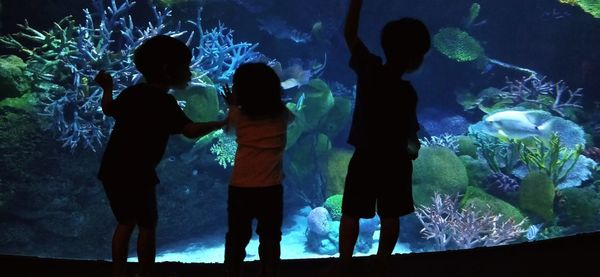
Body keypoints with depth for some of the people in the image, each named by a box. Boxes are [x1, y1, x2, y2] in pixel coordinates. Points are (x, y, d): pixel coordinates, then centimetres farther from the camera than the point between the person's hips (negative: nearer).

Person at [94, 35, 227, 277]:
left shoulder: (133, 92, 10)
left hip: (112, 169, 8)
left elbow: (109, 109, 29)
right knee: (147, 225, 6)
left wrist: (107, 88, 47)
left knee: (126, 222, 18)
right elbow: (191, 130, -28)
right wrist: (224, 122, -23)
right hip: (135, 173, -8)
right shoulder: (164, 102, -15)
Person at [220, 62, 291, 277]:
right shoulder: (282, 114, -3)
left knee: (236, 239, 12)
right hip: (271, 189, 0)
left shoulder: (238, 115, -5)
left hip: (241, 188, 0)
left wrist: (232, 106, 27)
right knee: (270, 239, 9)